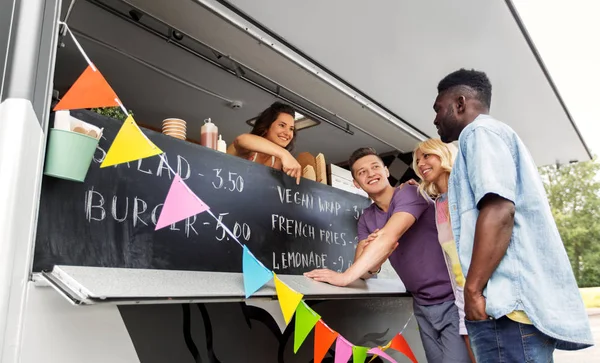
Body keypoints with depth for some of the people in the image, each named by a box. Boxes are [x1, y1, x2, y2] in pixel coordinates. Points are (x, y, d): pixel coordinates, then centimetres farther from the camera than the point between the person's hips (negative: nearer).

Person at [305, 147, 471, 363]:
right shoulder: (366, 219, 6)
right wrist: (372, 263, -25)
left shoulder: (409, 194, -14)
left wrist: (345, 277, -37)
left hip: (453, 299, -5)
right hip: (422, 305, 6)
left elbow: (389, 237, -30)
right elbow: (363, 270, -1)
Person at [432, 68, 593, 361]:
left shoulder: (479, 132, -3)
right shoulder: (499, 134, 26)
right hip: (518, 302, 10)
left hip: (509, 303, -10)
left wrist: (472, 289, -18)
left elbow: (499, 211, -18)